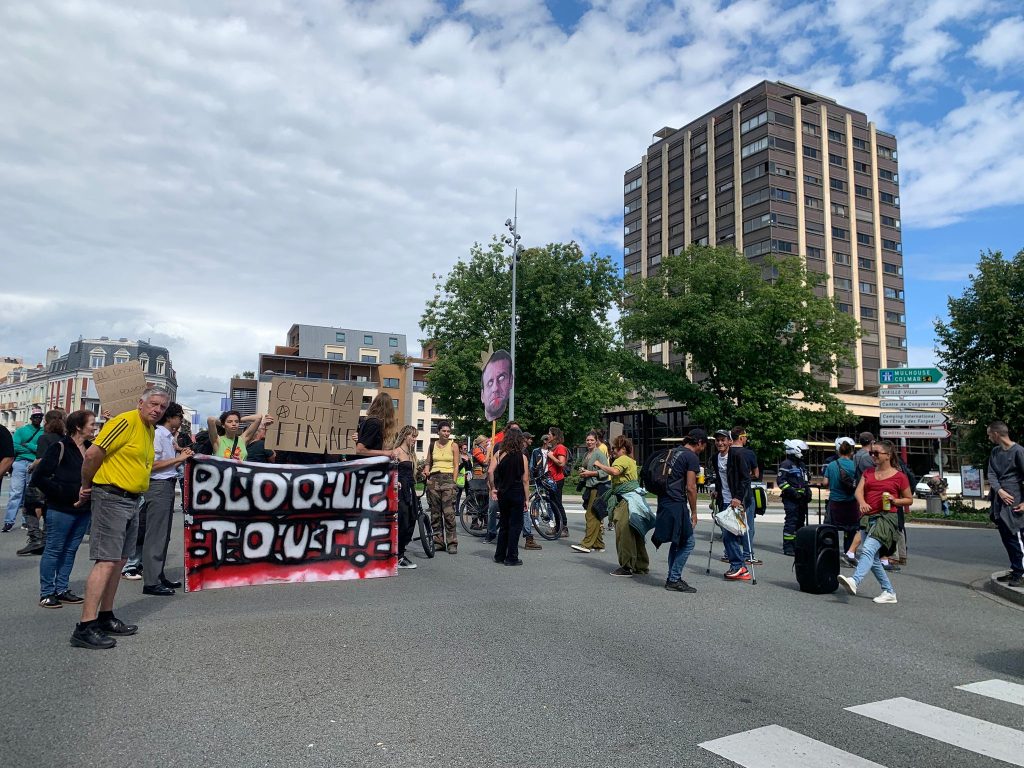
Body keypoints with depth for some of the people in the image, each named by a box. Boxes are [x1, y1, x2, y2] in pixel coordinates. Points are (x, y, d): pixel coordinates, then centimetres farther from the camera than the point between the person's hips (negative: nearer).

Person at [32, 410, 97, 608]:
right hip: (62, 509, -7)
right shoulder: (60, 447, -11)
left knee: (71, 550, 13)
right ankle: (46, 593, 13)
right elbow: (38, 477, -13)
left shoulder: (90, 448, 9)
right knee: (53, 549, 4)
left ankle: (62, 590, 22)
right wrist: (62, 494, -14)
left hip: (83, 509, 7)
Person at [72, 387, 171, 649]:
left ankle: (105, 618, 24)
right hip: (111, 497, -9)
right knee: (106, 561, -12)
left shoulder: (150, 430, 14)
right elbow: (93, 454, -17)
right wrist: (86, 487, -7)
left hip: (132, 500, 9)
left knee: (119, 560, 14)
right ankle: (85, 628, -9)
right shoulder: (126, 422, -15)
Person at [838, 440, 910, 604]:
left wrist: (895, 501, -10)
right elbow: (858, 491, 2)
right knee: (873, 559, 10)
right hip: (868, 518, 7)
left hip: (886, 518, -6)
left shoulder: (899, 477, 2)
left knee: (868, 549, -27)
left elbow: (909, 500, 10)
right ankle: (889, 592, 22)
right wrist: (862, 503, -19)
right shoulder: (868, 473, 16)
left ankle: (854, 581, -42)